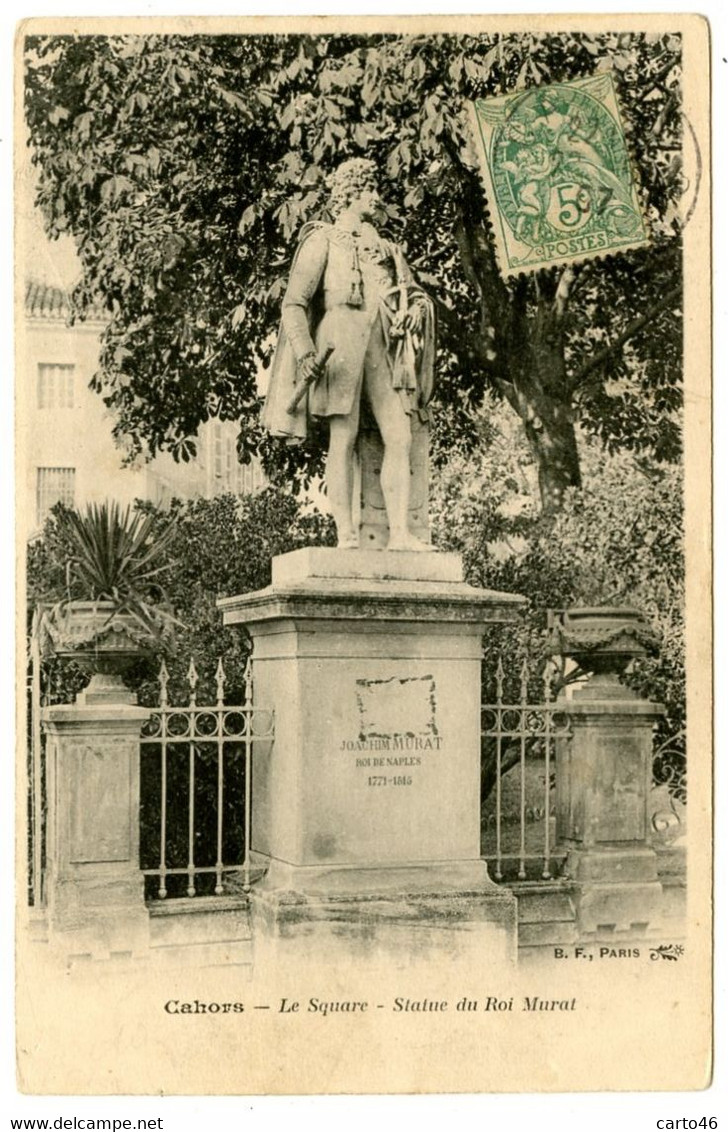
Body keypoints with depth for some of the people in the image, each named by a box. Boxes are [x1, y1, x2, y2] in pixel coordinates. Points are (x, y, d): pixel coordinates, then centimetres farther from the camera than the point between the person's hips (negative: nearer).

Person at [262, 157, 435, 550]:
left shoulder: (384, 248, 27)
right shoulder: (322, 240, 10)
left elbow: (415, 293, 27)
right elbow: (294, 303, 1)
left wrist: (417, 305, 1)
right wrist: (306, 351, -15)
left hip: (381, 346, 5)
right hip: (341, 343, -5)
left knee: (399, 437, -6)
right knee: (344, 438, -9)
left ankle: (399, 532, -7)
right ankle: (346, 534, -10)